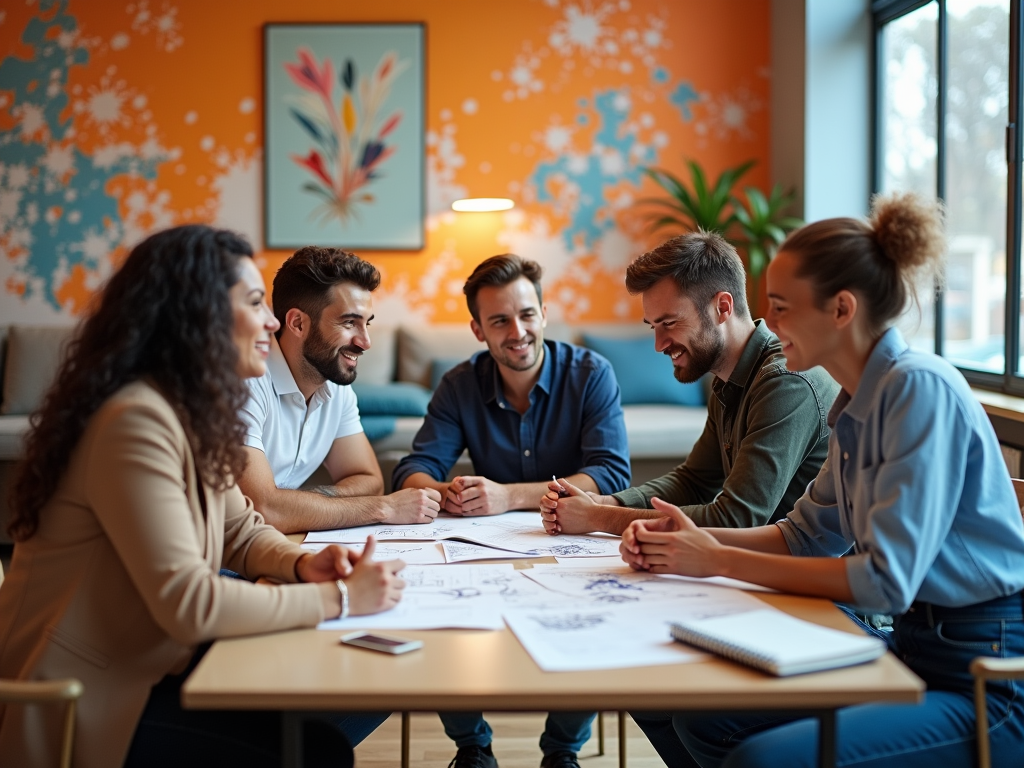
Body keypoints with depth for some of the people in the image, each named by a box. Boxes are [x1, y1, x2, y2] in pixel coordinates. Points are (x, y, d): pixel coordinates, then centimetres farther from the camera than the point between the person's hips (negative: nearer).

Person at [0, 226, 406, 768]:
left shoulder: (191, 414, 5)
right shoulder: (137, 422, -25)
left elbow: (241, 531, 14)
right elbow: (185, 602, -30)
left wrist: (302, 565, -8)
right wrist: (338, 598, -23)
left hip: (149, 664, 9)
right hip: (87, 705, -9)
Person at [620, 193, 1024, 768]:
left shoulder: (921, 389, -19)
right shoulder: (858, 403, 7)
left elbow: (885, 579, -23)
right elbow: (806, 535, 17)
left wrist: (722, 561, -15)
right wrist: (694, 540, 0)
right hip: (913, 646, 8)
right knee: (705, 718, 3)